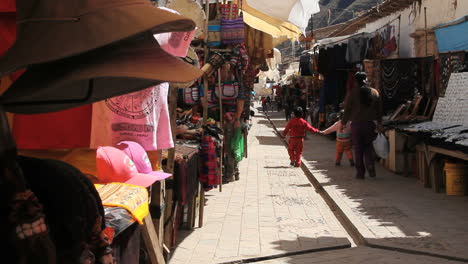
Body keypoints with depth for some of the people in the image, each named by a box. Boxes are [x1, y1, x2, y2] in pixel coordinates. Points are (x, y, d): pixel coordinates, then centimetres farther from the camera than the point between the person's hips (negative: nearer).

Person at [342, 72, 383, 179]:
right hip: (370, 124, 3)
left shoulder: (352, 93, -8)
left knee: (358, 149, 5)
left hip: (356, 124, -2)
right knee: (369, 147, 14)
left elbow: (347, 110, -4)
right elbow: (379, 110, 8)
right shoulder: (375, 92, 2)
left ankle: (360, 173, 8)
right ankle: (371, 168, -2)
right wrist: (379, 124, 17)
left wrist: (344, 122, 10)